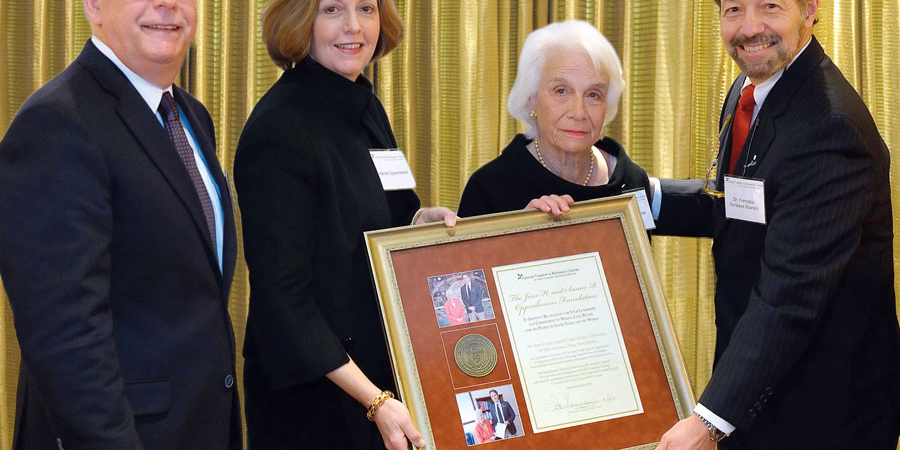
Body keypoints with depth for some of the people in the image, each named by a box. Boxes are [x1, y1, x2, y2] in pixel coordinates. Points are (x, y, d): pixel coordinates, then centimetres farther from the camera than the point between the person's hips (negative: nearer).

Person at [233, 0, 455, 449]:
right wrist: (374, 399, -24)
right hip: (312, 395, -8)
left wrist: (422, 221, -3)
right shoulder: (278, 129, -18)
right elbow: (282, 298, -20)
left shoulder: (366, 108, 7)